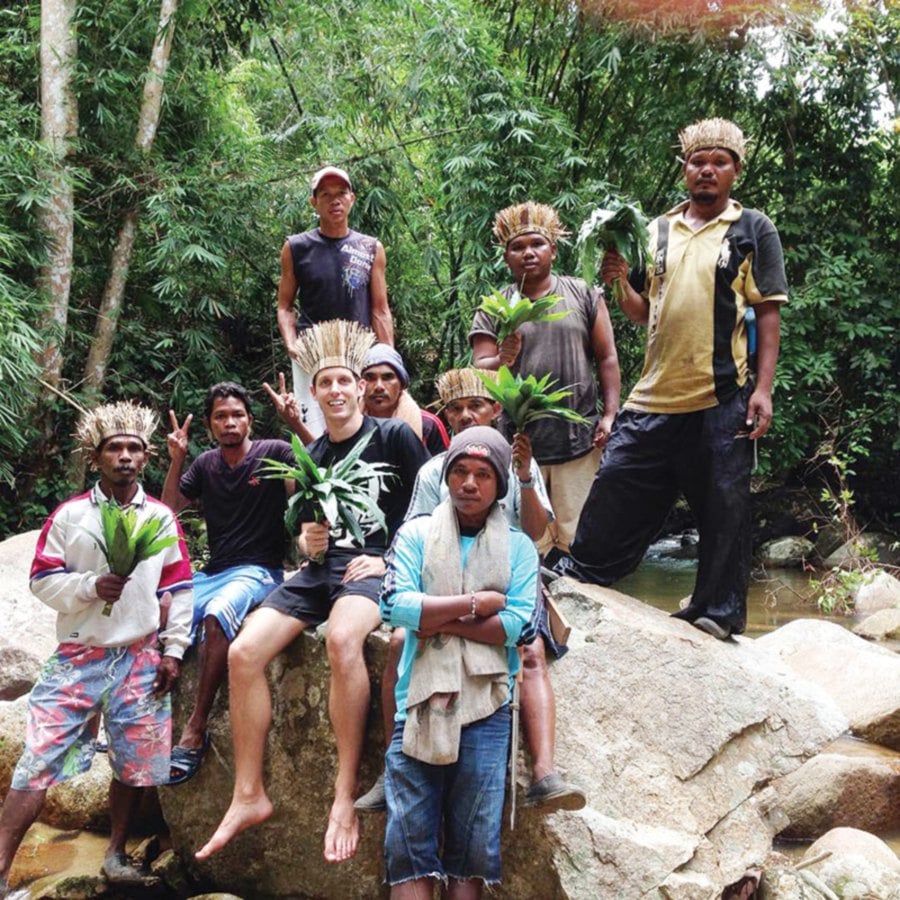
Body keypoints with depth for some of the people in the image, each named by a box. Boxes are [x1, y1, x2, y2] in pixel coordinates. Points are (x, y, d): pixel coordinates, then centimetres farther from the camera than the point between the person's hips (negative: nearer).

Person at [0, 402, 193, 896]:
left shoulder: (162, 518, 6)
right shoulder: (69, 515, 1)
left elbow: (178, 589, 7)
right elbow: (42, 580, 0)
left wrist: (173, 650, 2)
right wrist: (92, 586, -17)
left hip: (140, 658, 2)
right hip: (78, 655, -2)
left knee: (135, 763, 6)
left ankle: (115, 856, 25)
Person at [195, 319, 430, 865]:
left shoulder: (394, 437, 2)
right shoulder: (310, 457, 19)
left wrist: (390, 558, -11)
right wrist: (307, 542, 2)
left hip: (374, 566, -6)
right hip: (320, 569, 6)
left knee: (342, 638, -39)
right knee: (244, 652, -15)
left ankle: (346, 796, -31)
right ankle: (249, 796, -6)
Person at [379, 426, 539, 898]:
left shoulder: (518, 547, 9)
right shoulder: (416, 534, 8)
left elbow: (517, 624, -5)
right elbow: (395, 605, -8)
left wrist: (440, 620, -9)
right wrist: (478, 603, -7)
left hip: (485, 706, 0)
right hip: (419, 701, 0)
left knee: (474, 842, 5)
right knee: (409, 839, -1)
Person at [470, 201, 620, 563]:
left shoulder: (583, 296, 9)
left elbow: (607, 358, 7)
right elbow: (479, 371, 3)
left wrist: (610, 413, -2)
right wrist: (502, 361, -19)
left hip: (580, 441, 0)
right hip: (520, 446, 0)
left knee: (577, 539, 1)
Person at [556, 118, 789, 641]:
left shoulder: (753, 231, 4)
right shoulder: (659, 231, 14)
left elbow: (769, 313, 0)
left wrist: (764, 388, -9)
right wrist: (620, 282, -3)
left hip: (723, 397, -3)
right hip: (656, 395, 3)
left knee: (724, 508, 3)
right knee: (617, 490, 7)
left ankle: (719, 613, 15)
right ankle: (580, 578, 23)